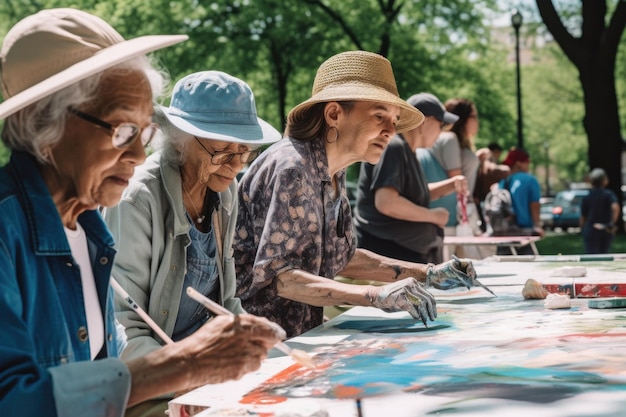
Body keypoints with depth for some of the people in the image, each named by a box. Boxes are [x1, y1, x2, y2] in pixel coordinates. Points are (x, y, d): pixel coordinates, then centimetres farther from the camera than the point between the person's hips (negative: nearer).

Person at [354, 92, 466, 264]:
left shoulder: (405, 150, 14)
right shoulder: (392, 147, -16)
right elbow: (386, 202, -28)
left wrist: (451, 185, 10)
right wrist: (433, 216, -17)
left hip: (411, 255, 10)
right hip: (385, 256, -10)